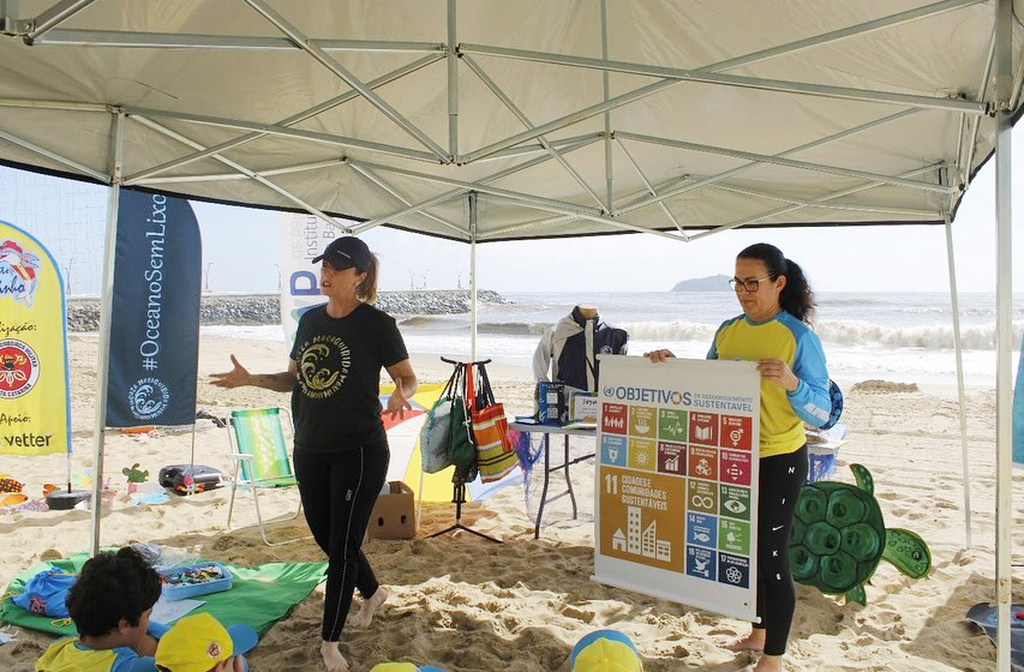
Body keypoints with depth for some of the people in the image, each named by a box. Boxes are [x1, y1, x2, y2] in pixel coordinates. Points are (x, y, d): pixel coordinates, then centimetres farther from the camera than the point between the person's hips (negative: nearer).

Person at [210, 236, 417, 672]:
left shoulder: (376, 324, -11)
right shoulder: (310, 320, 7)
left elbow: (409, 378, -5)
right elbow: (294, 379, 16)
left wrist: (401, 395, -27)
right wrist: (250, 379, 1)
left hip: (358, 451, -6)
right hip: (310, 451, 7)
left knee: (341, 546, 2)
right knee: (325, 536, 18)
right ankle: (373, 592, 45)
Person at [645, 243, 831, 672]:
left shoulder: (799, 336, -12)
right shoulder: (727, 331, 4)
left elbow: (821, 414, -13)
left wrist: (791, 382, -31)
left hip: (778, 460, -6)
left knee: (771, 555, 2)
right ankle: (759, 633, 39)